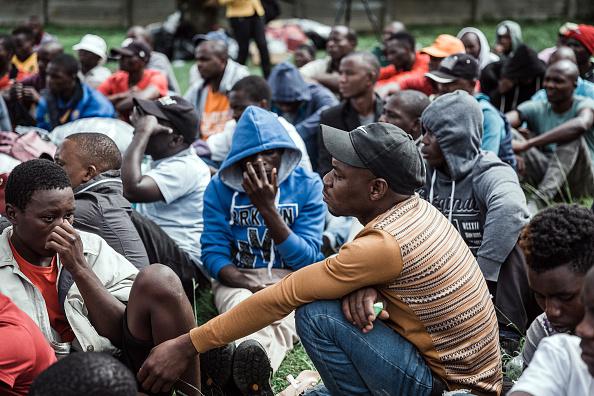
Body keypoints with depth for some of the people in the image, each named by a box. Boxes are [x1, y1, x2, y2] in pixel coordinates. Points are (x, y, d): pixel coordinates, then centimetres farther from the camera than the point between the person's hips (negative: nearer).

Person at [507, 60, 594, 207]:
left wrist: (528, 144, -40)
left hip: (581, 183, -3)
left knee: (573, 137, -30)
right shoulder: (537, 109, 6)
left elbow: (582, 124, -33)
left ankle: (539, 200, -43)